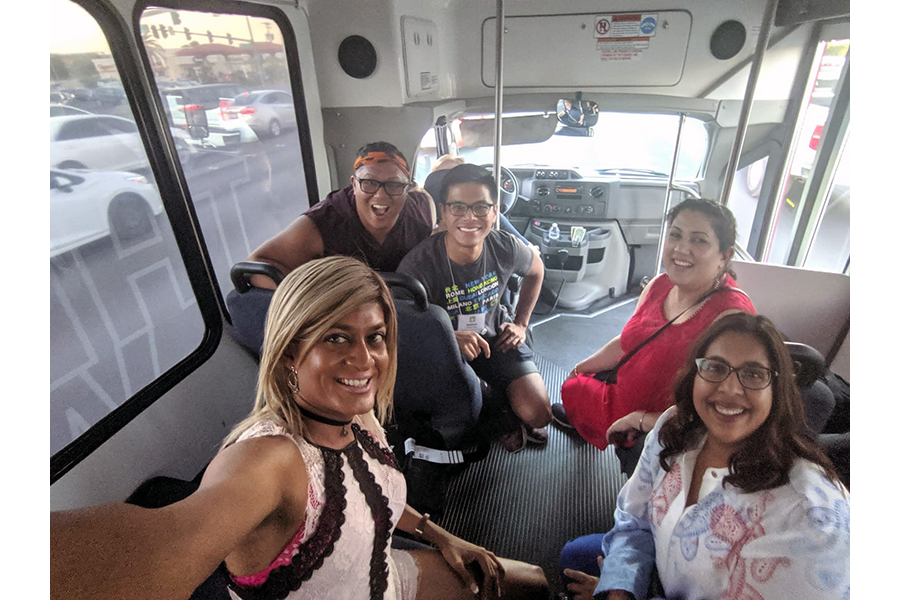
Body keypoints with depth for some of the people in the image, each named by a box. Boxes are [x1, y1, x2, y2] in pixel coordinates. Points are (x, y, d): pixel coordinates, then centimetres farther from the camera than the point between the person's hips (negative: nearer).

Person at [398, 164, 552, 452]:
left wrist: (521, 323, 6)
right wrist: (452, 338, -37)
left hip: (495, 338, 2)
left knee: (538, 414, -14)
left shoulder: (505, 248, -15)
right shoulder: (419, 265, -27)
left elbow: (536, 270, 10)